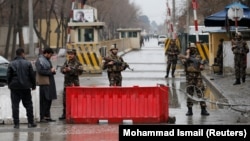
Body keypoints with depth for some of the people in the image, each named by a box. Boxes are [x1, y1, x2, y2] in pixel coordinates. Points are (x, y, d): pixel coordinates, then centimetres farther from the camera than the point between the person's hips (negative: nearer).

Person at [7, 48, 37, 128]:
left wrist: (9, 85, 13)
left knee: (15, 106, 2)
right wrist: (33, 85, 12)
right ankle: (30, 122, 10)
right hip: (26, 87, 1)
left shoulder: (11, 64, -3)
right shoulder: (28, 63, -2)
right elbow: (32, 76, 1)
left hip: (14, 88, -1)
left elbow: (8, 76, -1)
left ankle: (16, 124, -2)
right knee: (28, 105, 10)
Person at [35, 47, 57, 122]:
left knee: (49, 100, 13)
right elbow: (40, 71, -20)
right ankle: (42, 117, -5)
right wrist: (50, 71, -14)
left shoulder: (47, 60, 20)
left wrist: (53, 70, 7)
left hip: (49, 82, 10)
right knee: (44, 100, -8)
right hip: (44, 83, -10)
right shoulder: (40, 60, -11)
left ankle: (47, 116, 20)